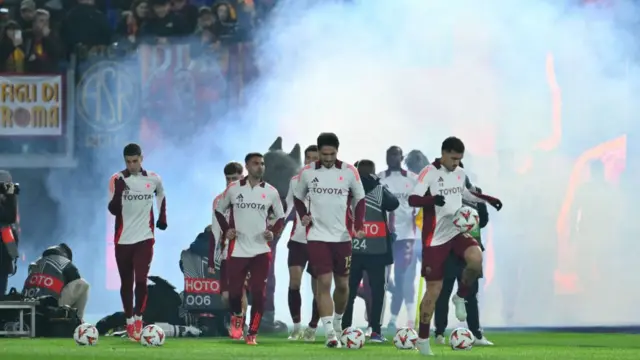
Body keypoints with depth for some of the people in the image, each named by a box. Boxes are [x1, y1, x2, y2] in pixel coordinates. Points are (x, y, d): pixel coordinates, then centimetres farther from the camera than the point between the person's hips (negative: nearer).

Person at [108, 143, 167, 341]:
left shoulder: (153, 179, 1)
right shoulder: (117, 180, -5)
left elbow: (161, 196, 23)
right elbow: (113, 210, -12)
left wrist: (162, 217, 18)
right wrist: (119, 192, -27)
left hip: (145, 238, 0)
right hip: (123, 239, 0)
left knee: (141, 280, -13)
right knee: (126, 282, 8)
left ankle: (138, 318, 1)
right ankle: (129, 321, 19)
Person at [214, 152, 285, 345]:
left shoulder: (271, 192, 4)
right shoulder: (233, 189, 2)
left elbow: (280, 217, 12)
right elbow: (219, 210, 13)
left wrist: (273, 232, -7)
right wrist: (226, 230, -2)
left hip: (261, 251, 0)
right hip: (237, 250, 0)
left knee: (258, 293, -5)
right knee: (234, 291, -1)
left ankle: (252, 333, 4)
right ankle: (237, 317, 32)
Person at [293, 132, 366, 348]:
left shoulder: (349, 172, -3)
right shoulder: (307, 172, -2)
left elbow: (359, 199, 8)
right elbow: (298, 197, 14)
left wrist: (359, 226, -5)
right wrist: (303, 216, -4)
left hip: (342, 237, 1)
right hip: (317, 236, -1)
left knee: (342, 284, 10)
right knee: (324, 282, -11)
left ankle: (338, 322, 34)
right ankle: (329, 332, -15)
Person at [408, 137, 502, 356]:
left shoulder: (460, 173, 8)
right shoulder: (430, 173, -14)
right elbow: (412, 199, -25)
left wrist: (488, 199, 21)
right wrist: (433, 199, -43)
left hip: (457, 231, 5)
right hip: (435, 237, -5)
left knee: (476, 259, -25)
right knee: (434, 289, -3)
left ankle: (460, 298, 2)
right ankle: (423, 338, 10)